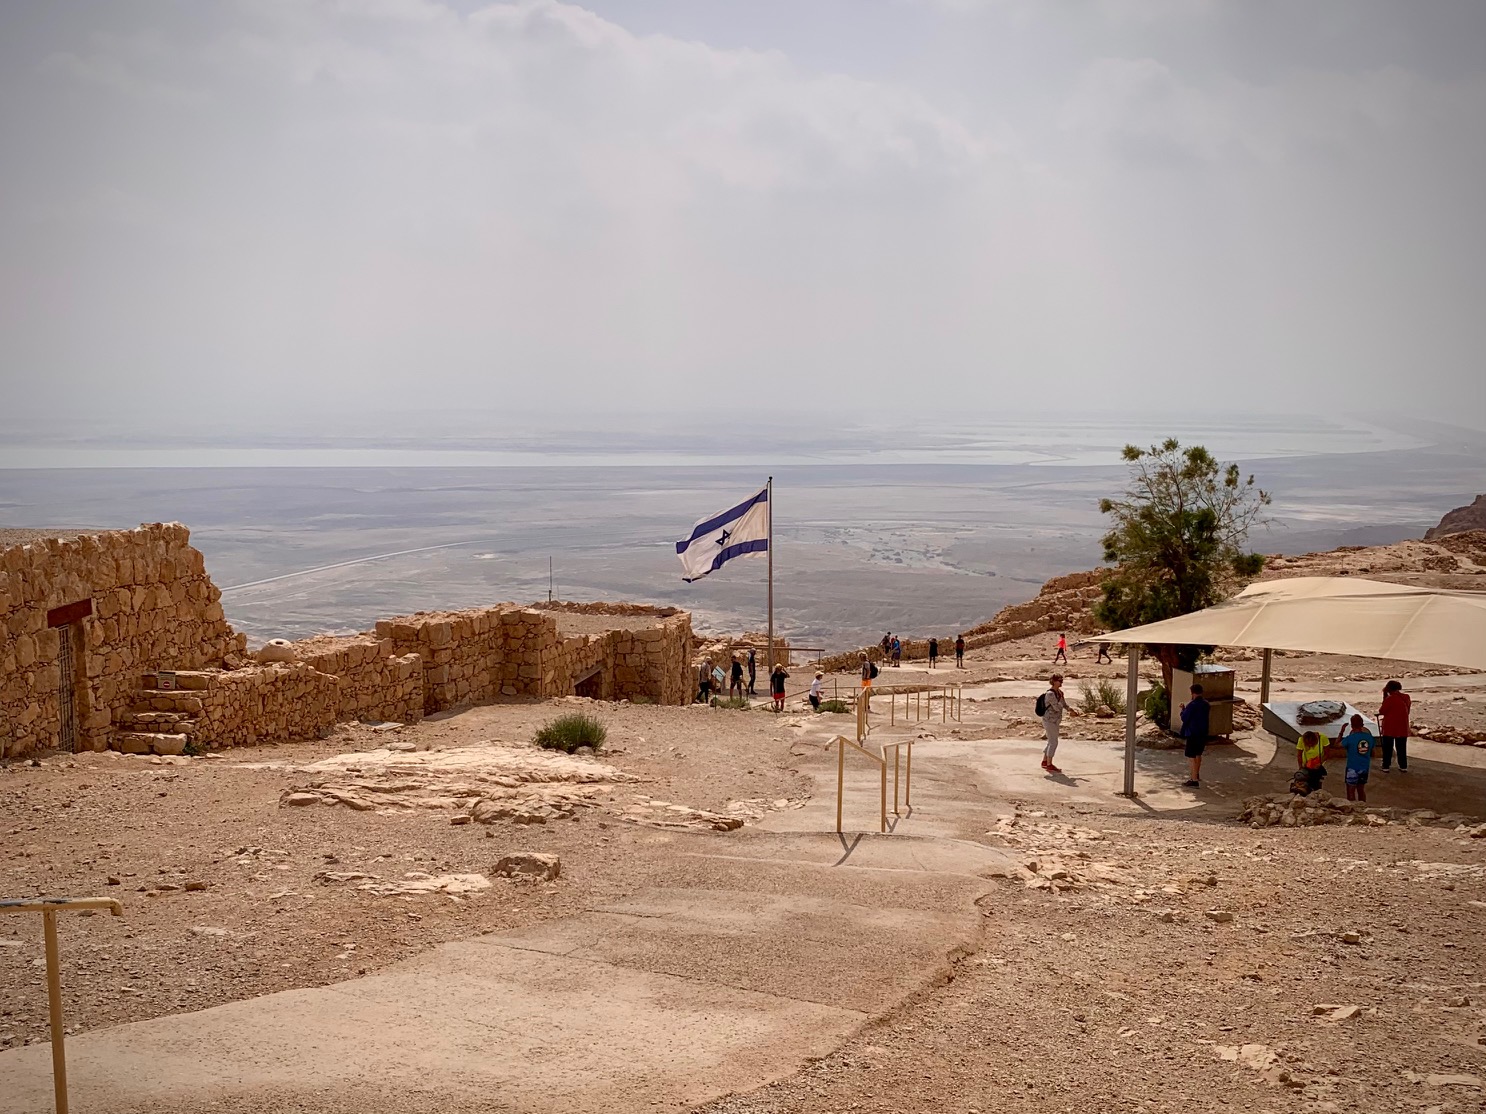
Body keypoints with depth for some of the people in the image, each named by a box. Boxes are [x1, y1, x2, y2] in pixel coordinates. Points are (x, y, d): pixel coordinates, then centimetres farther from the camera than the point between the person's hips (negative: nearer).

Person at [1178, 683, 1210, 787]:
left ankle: (1194, 780, -7)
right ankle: (1197, 775, 39)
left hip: (1193, 734, -8)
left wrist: (1183, 709, 6)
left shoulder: (1192, 705, -19)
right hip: (1203, 733, 8)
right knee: (1198, 755, 23)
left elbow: (1184, 718, -13)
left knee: (1192, 757, -4)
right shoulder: (1206, 705, 5)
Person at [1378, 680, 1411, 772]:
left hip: (1389, 727, -5)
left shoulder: (1390, 699, -17)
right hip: (1402, 728, 5)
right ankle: (1403, 766, 13)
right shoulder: (1406, 698, 2)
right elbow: (1407, 711, 14)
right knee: (1402, 747, 12)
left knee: (1387, 747, 6)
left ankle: (1386, 766, 8)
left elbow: (1382, 711, -11)